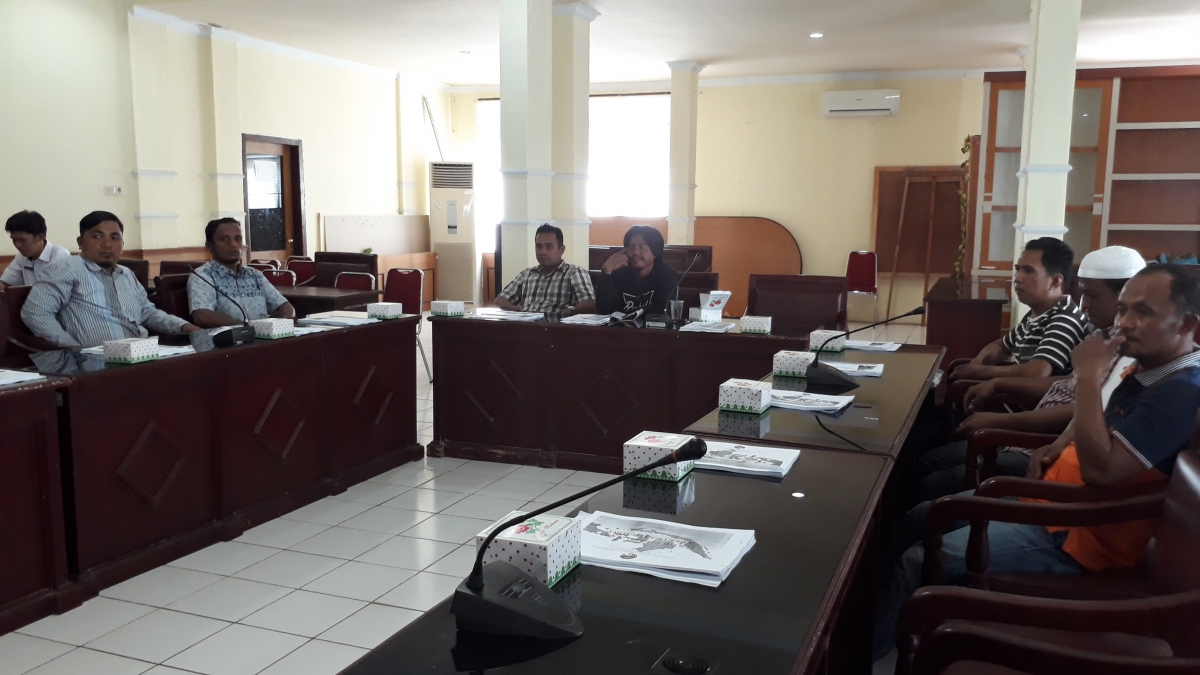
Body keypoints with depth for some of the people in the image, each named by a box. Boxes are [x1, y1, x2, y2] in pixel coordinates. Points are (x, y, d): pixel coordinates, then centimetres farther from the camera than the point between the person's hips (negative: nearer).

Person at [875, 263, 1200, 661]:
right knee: (920, 519, 12)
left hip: (1072, 537, -10)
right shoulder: (1145, 368, 7)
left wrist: (1089, 376, -28)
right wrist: (1058, 446, 7)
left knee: (916, 563, -18)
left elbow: (1100, 469, -33)